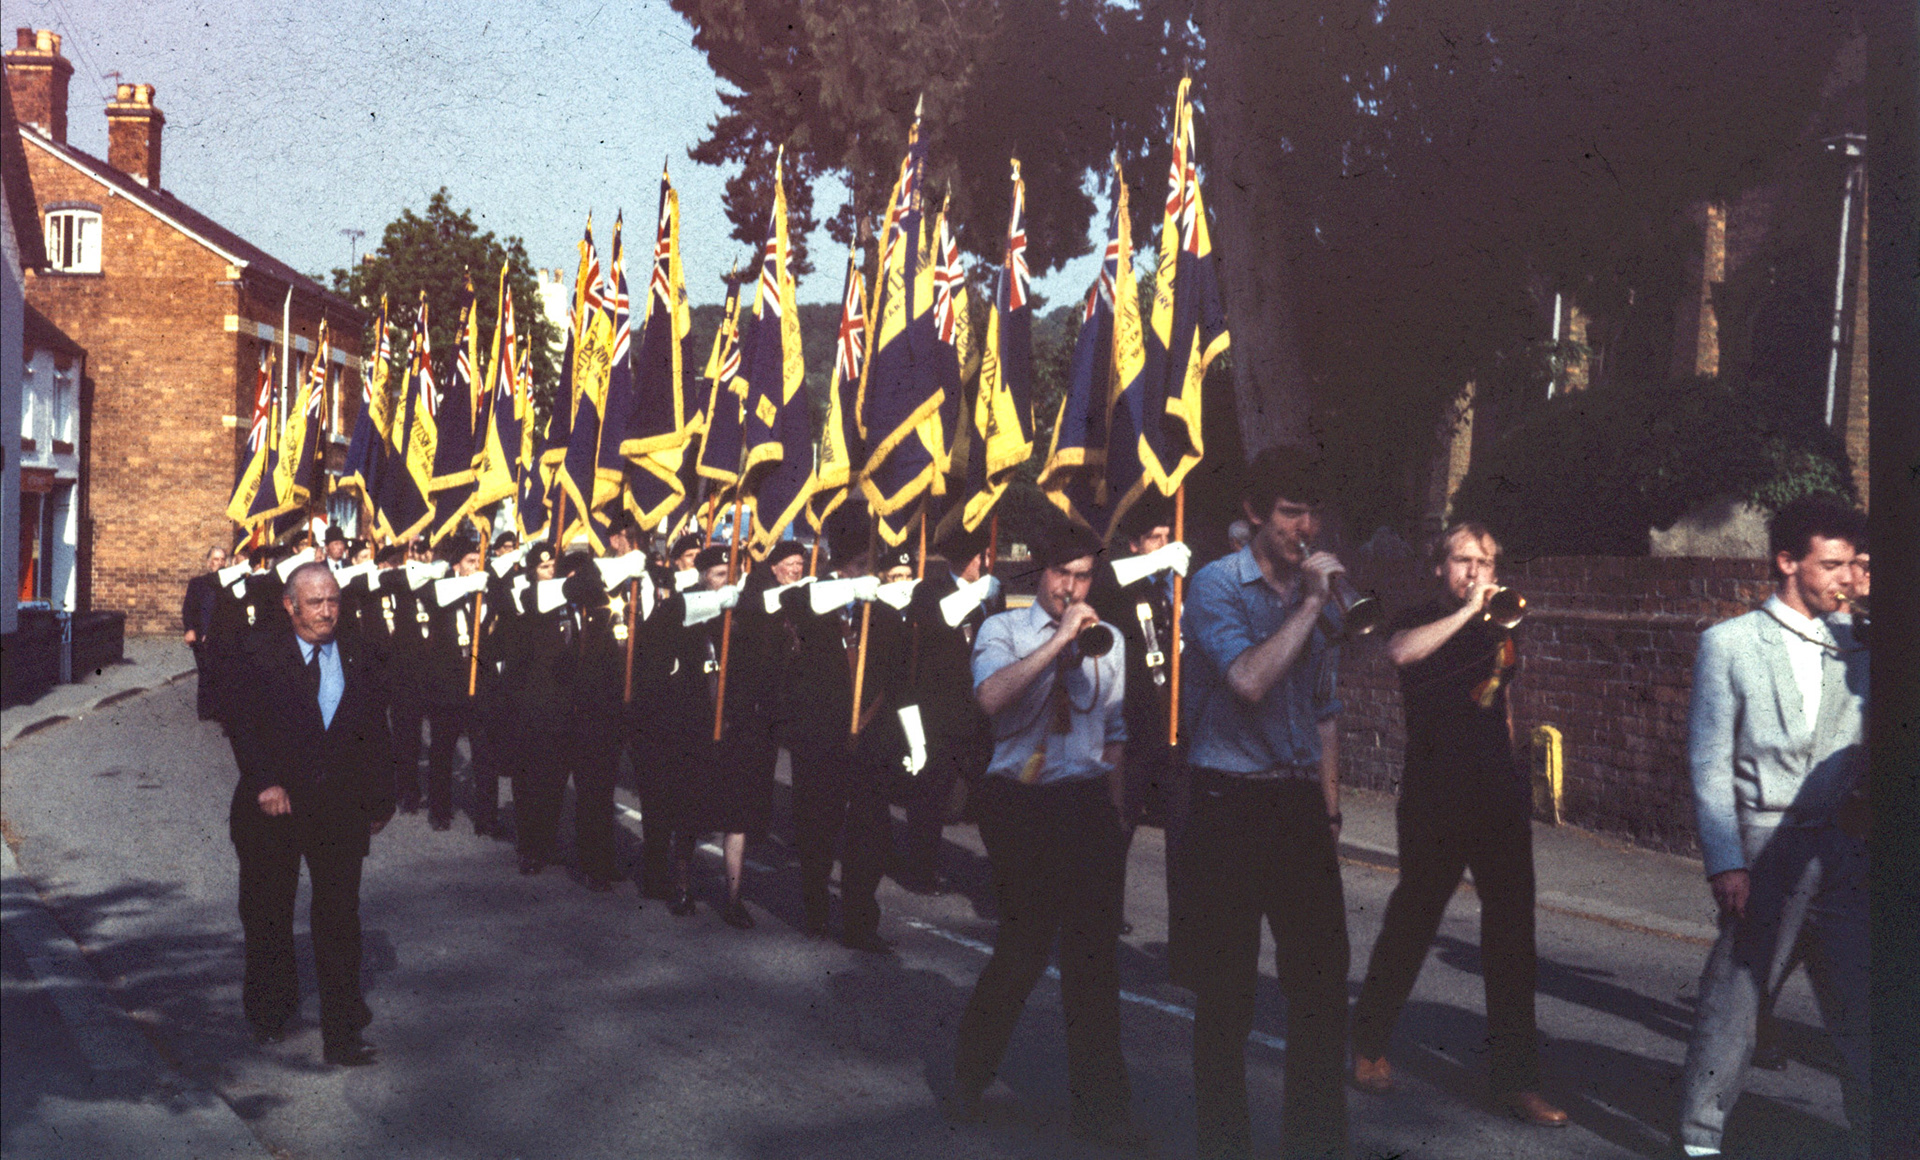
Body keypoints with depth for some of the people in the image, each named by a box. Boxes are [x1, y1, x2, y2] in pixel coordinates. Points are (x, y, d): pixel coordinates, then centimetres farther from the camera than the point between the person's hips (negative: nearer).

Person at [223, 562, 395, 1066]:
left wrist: (379, 799, 4)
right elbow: (245, 725, -6)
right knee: (267, 914, 14)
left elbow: (376, 736, 7)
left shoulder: (360, 661, 5)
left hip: (340, 807, 1)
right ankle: (271, 1011, 35)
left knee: (339, 916, -1)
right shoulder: (262, 656, -1)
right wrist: (265, 783, -18)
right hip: (274, 805, 0)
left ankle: (341, 1031, 4)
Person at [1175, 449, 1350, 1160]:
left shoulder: (1319, 601, 13)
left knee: (1323, 984, 5)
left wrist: (1330, 811, 15)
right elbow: (1248, 681, -24)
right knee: (1226, 995, 3)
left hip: (1300, 807, 5)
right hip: (1231, 805, -5)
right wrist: (1311, 604, -18)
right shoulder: (1215, 587, -7)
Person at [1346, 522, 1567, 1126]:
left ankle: (1516, 1080, 6)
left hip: (1499, 802, 5)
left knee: (1512, 938, 1)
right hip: (1434, 799, -4)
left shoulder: (1498, 632, 14)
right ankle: (1369, 1045, 27)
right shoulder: (1420, 620, -2)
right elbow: (1401, 651, -27)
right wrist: (1468, 610, -25)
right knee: (1411, 925, 7)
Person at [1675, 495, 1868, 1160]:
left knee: (1861, 1004, 5)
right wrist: (1725, 863, -10)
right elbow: (1709, 764, -3)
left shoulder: (1856, 645, 10)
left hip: (1843, 850, 3)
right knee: (1734, 994, 2)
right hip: (1765, 849, -3)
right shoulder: (1728, 644, 0)